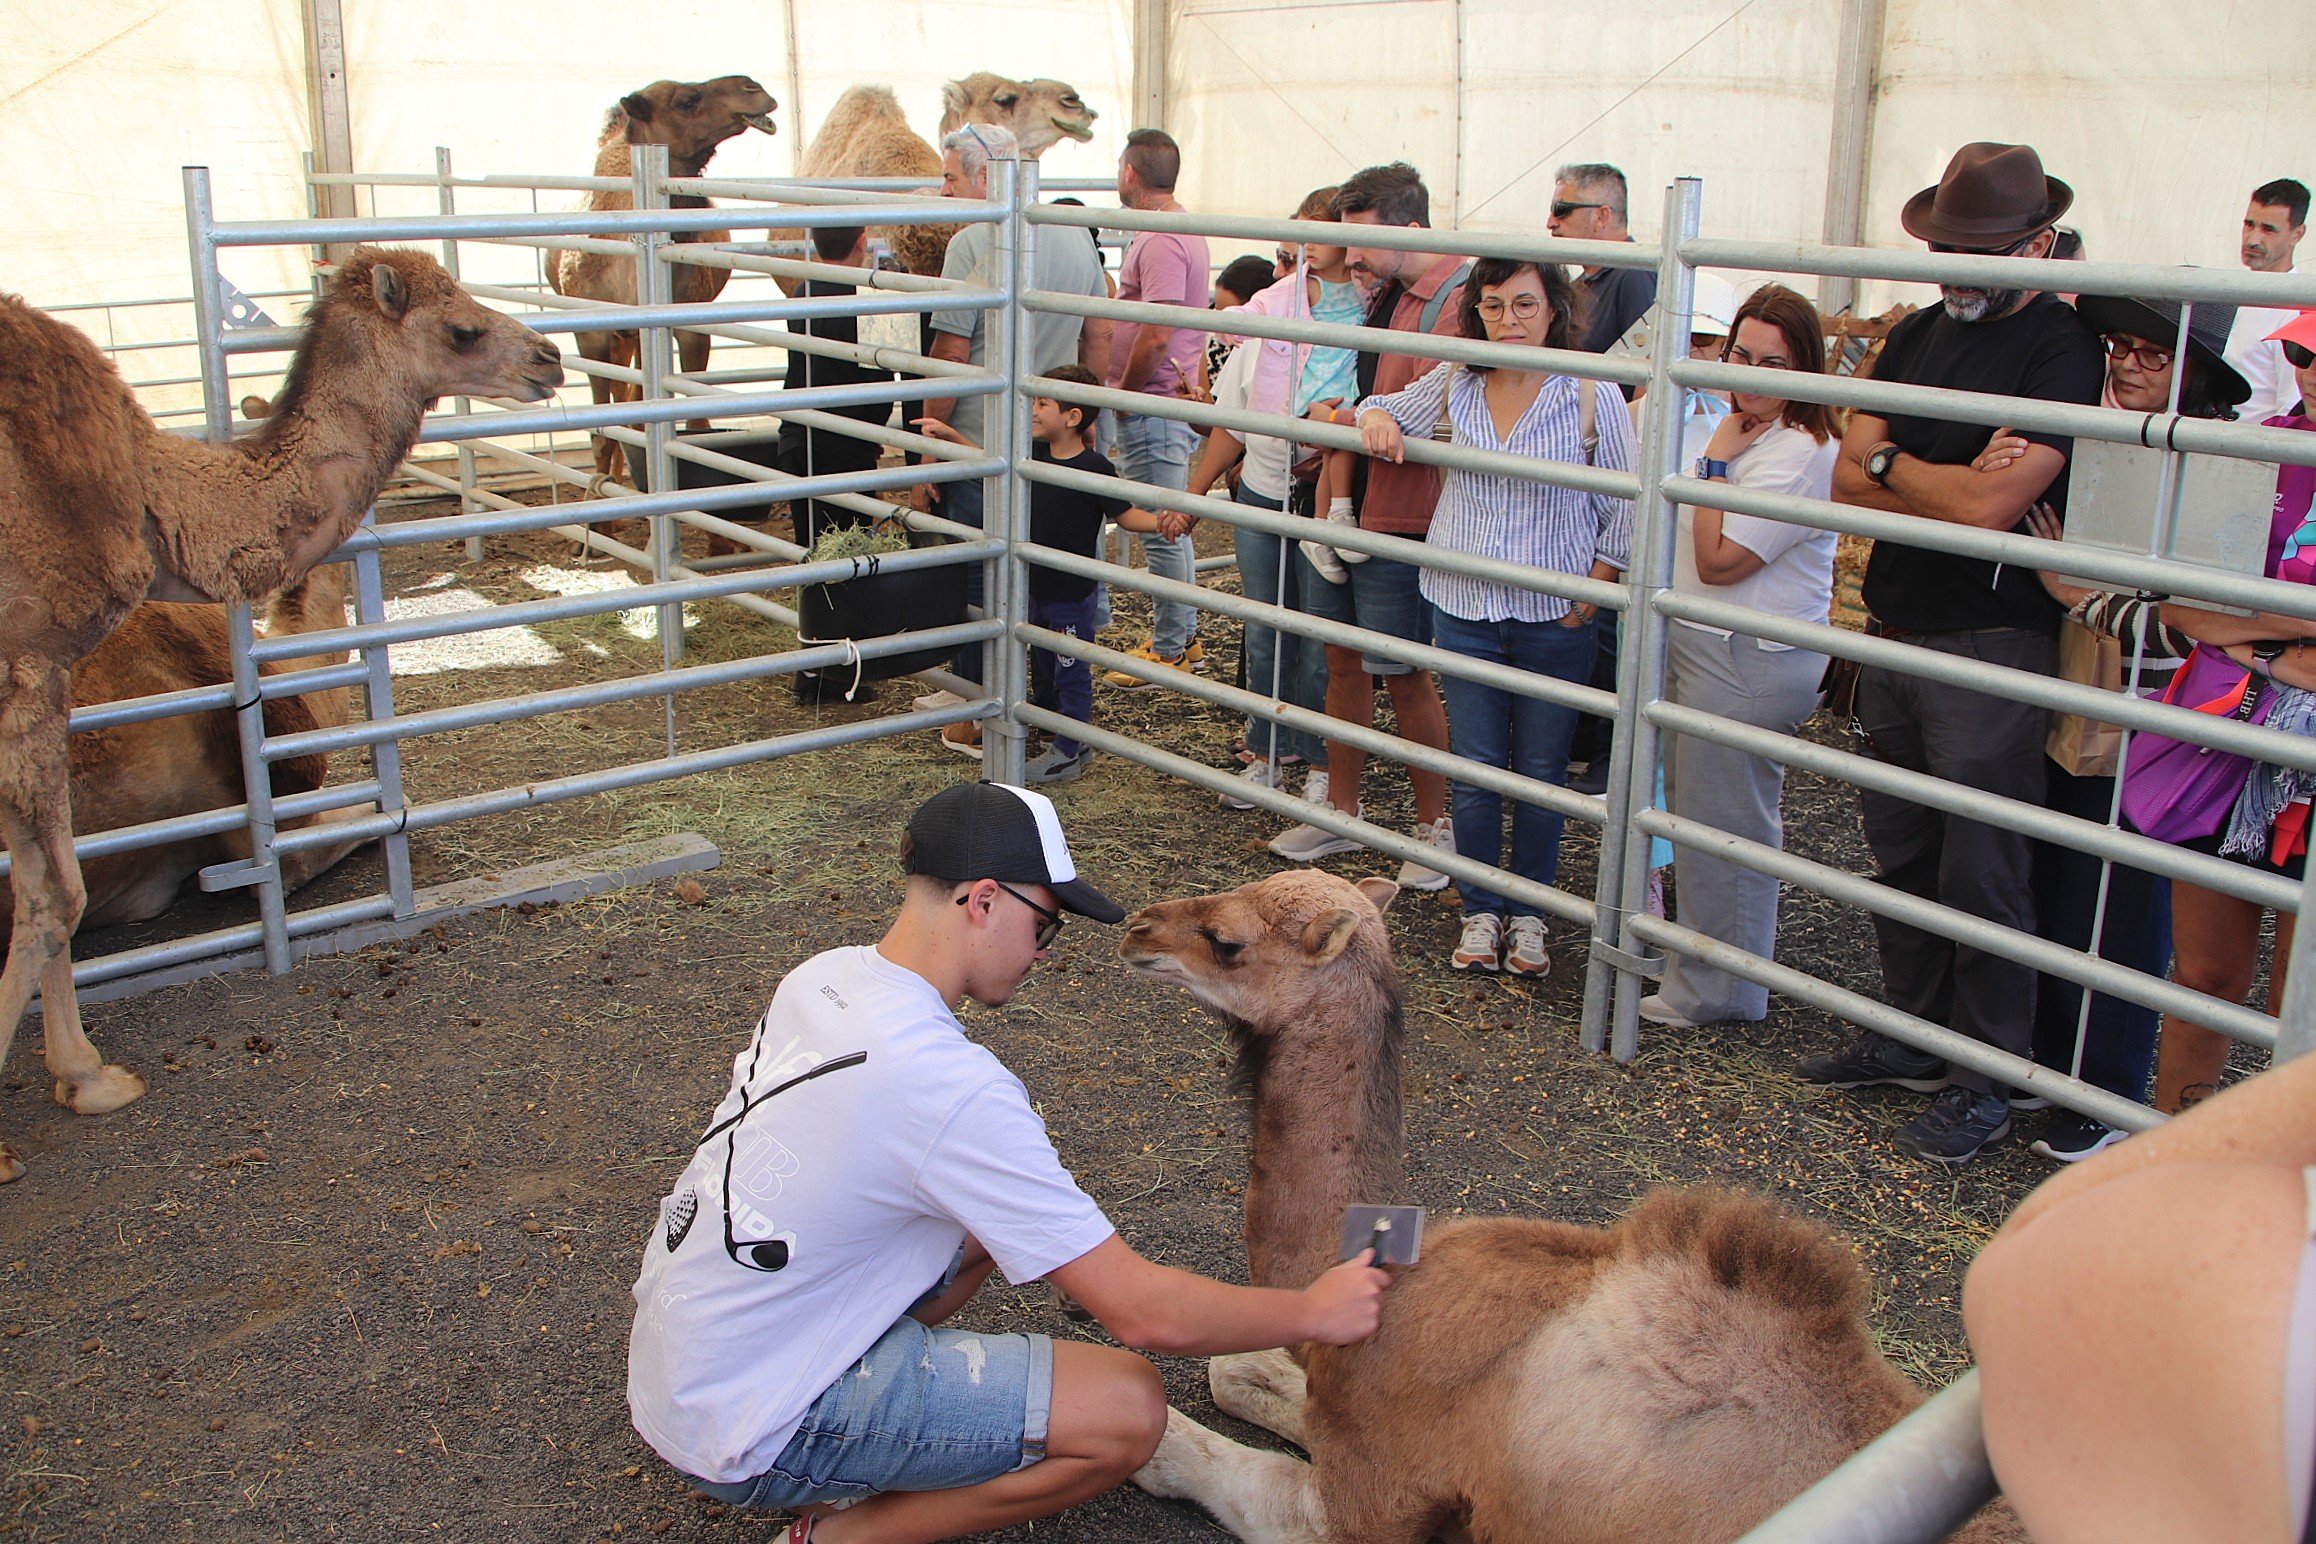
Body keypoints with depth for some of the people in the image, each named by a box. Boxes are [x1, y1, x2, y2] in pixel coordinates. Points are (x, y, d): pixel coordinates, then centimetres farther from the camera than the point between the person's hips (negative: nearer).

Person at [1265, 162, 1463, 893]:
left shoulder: (1461, 299, -15)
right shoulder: (1380, 294, 13)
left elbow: (1427, 421, -23)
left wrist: (1342, 421, -16)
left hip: (1400, 519, -8)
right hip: (1341, 507, 8)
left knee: (1406, 675, 0)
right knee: (1344, 662, 15)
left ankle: (1436, 824, 16)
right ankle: (1340, 811, 27)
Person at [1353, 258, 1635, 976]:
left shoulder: (1593, 396, -9)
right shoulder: (1456, 383, 1)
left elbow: (1625, 511, -2)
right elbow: (1392, 409, 19)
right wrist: (1377, 417, -5)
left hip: (1554, 619, -2)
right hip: (1465, 607, 2)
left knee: (1541, 773, 10)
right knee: (1474, 770, 8)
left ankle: (1529, 912, 26)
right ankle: (1480, 912, 23)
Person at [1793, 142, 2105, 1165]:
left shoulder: (2062, 351, -12)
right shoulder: (1920, 333, 11)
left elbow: (1990, 503, -21)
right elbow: (1849, 479, 3)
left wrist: (1892, 464, -4)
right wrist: (1956, 483, -13)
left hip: (1992, 648, -7)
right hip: (1897, 630, 7)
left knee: (1980, 873, 0)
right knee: (1901, 851, 16)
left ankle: (1987, 1082, 14)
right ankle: (1914, 1034, 31)